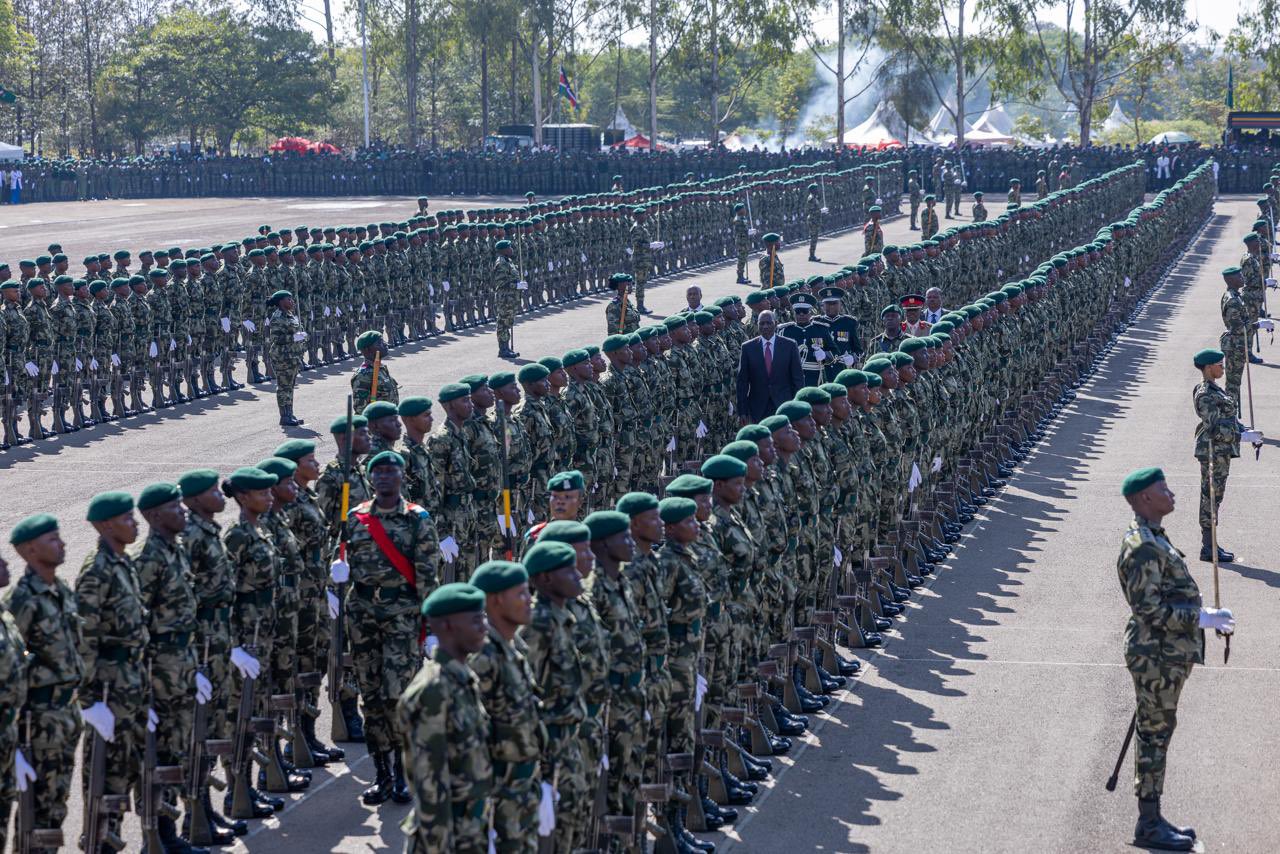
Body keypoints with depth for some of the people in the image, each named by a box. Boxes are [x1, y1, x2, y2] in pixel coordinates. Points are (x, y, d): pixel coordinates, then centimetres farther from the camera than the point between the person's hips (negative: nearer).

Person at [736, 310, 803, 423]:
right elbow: (742, 381, 4)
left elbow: (798, 378, 4)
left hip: (784, 405, 0)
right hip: (758, 409, 0)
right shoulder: (748, 347, 3)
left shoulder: (790, 345, 2)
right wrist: (742, 411, -1)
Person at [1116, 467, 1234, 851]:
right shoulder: (1142, 548, -22)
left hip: (1167, 653, 10)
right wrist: (1203, 619, -22)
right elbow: (1149, 608, -25)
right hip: (1157, 657, -10)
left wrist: (1202, 612, 15)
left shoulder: (1154, 538, 13)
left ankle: (1152, 819, 24)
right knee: (1155, 733, -3)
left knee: (1156, 733, 15)